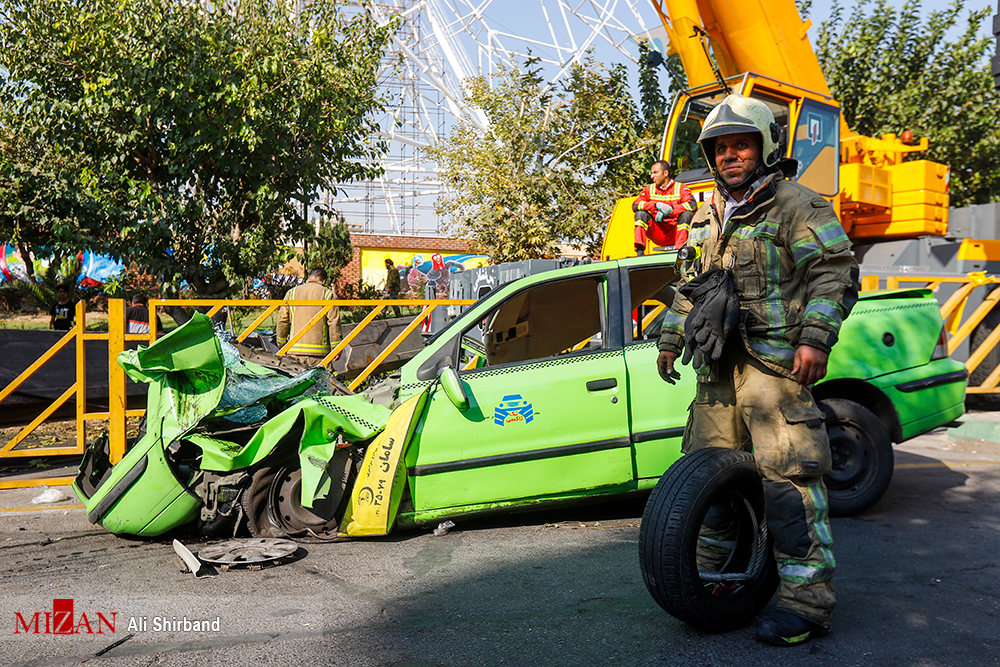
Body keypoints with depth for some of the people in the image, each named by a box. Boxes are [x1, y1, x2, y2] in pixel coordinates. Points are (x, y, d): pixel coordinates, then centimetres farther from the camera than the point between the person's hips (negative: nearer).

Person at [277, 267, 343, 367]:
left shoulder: (291, 292, 12)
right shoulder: (329, 294, 3)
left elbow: (282, 320, 11)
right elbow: (334, 322, -3)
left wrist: (281, 344, 19)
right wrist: (336, 348, 1)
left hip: (295, 351, 3)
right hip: (320, 351, -3)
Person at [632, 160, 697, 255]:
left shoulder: (680, 188, 0)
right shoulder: (649, 189, 8)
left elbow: (692, 205, -17)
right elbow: (635, 205, -8)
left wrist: (669, 210, -25)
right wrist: (657, 205, -23)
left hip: (675, 233, -2)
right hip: (658, 235, 2)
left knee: (687, 214, -25)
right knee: (641, 213, -16)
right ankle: (640, 251, -25)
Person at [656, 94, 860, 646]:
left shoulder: (796, 205, 1)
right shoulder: (705, 219, 22)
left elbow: (835, 271, -7)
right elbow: (688, 286, 31)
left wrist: (815, 337, -18)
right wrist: (670, 339, 26)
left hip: (774, 362, -7)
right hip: (718, 368, 8)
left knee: (788, 479, -12)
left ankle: (806, 602, -5)